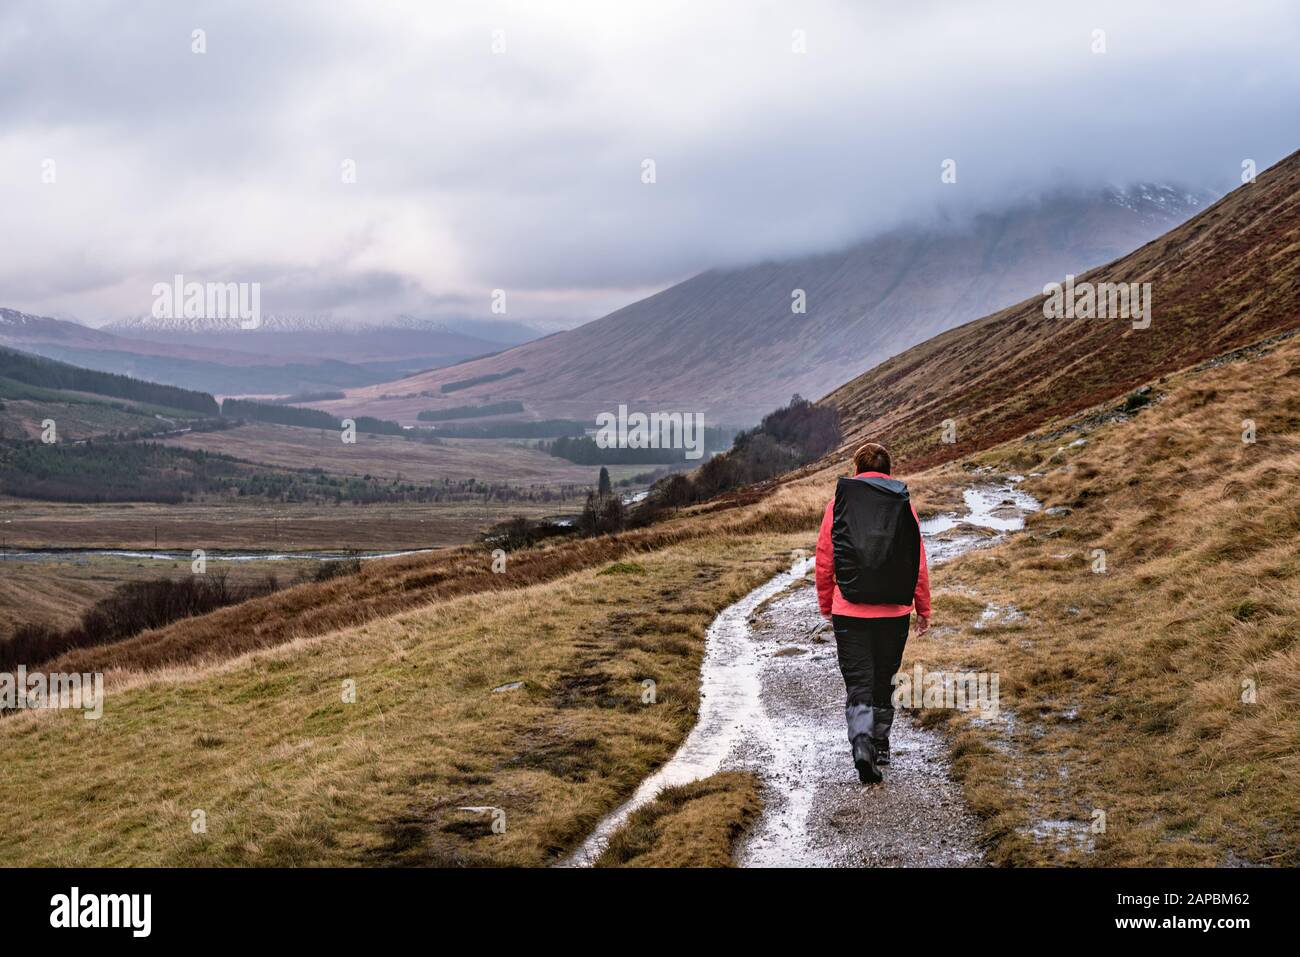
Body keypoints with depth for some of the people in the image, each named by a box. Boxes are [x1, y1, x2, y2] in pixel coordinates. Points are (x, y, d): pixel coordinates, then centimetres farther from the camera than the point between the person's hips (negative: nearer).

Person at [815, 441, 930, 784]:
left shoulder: (839, 503, 0)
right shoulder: (904, 504, 1)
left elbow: (824, 561, 2)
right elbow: (919, 563, 3)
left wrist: (826, 605, 15)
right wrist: (923, 609, 12)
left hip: (849, 611, -1)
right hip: (894, 612, 1)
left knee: (858, 684, 0)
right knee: (884, 679, 18)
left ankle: (862, 746, -20)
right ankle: (881, 743, 28)